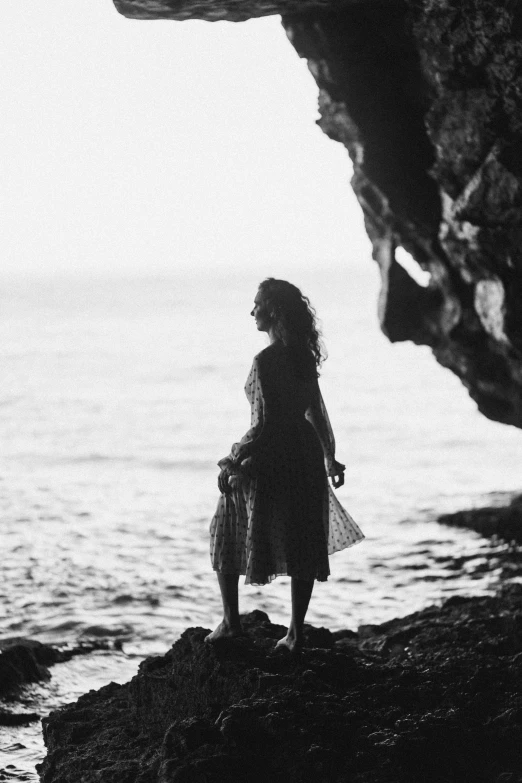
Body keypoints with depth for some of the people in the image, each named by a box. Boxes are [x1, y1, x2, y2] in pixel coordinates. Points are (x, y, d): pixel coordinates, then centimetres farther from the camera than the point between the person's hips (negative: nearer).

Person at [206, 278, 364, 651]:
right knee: (303, 543, 12)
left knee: (228, 535, 12)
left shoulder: (265, 361, -18)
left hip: (269, 457, -6)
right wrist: (330, 456, 22)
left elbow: (263, 422, -20)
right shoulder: (305, 356, 3)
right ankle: (296, 632, 14)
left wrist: (234, 460, -14)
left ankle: (231, 621, 11)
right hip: (306, 454, 6)